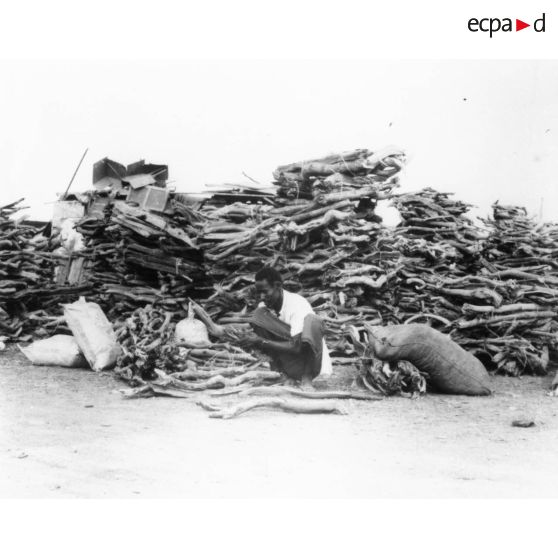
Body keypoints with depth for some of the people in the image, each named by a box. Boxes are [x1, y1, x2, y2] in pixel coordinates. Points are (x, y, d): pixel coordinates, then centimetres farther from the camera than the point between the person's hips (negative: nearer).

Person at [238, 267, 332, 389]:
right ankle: (289, 376, -7)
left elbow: (296, 347, -28)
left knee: (311, 321, -33)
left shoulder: (297, 304, -22)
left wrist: (261, 341, -28)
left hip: (311, 361, -5)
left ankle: (307, 378, -17)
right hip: (288, 362, 5)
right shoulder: (264, 306, -4)